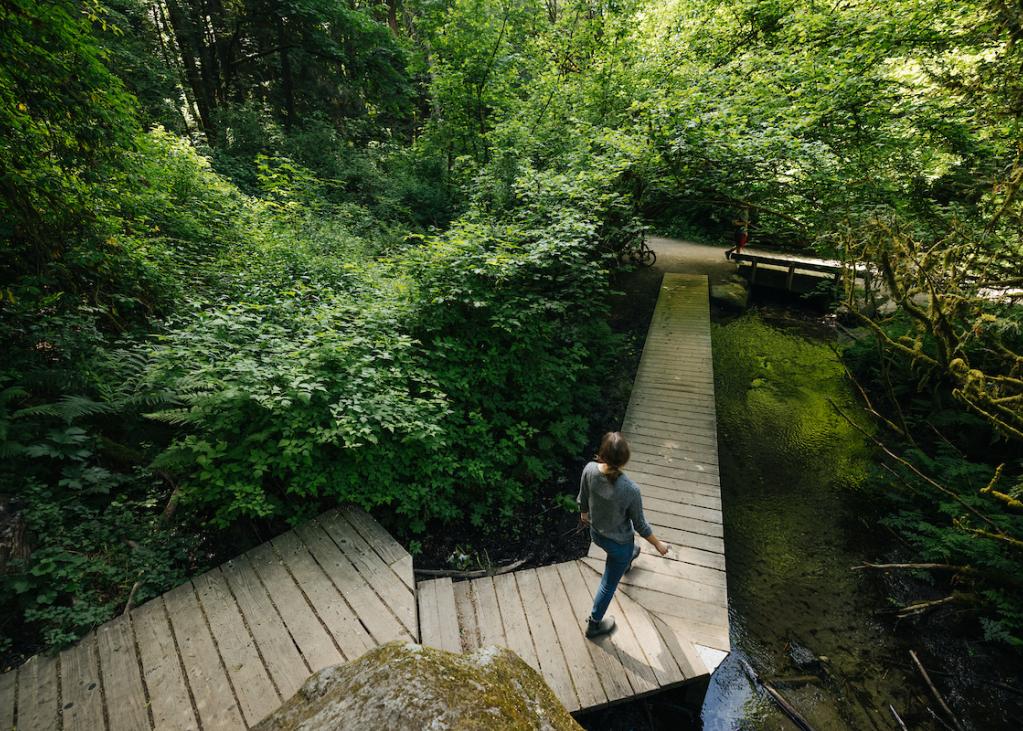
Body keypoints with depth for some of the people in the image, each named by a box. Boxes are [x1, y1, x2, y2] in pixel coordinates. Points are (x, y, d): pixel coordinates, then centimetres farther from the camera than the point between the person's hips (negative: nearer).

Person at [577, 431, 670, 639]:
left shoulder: (589, 470, -28)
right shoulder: (630, 490, -38)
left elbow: (583, 499, -7)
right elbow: (640, 525, -20)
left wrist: (583, 513, 16)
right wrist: (658, 545, 0)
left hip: (596, 533, 5)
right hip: (619, 542, -4)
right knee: (608, 584, 22)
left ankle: (627, 561, 75)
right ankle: (593, 625, 45)